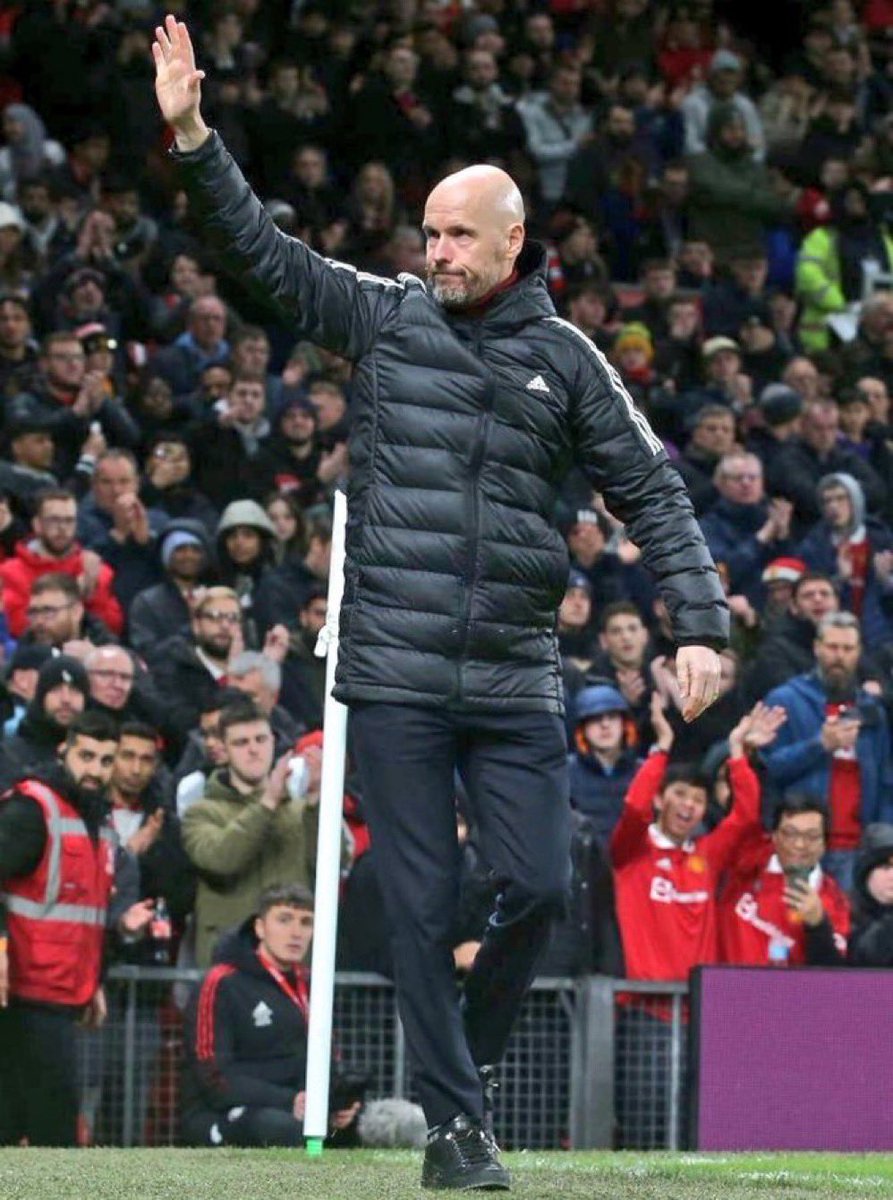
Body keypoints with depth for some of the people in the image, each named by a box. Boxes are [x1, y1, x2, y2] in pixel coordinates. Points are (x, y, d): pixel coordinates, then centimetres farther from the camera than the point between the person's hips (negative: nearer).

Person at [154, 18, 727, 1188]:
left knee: (540, 885, -5)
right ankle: (453, 1123, 5)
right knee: (423, 904, -1)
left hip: (517, 677, 1)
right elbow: (262, 249, 6)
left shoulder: (564, 357, 8)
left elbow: (651, 489, 9)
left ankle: (465, 1056, 20)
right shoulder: (384, 316, 7)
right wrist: (193, 138, -4)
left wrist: (700, 622, 1)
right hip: (394, 674, -1)